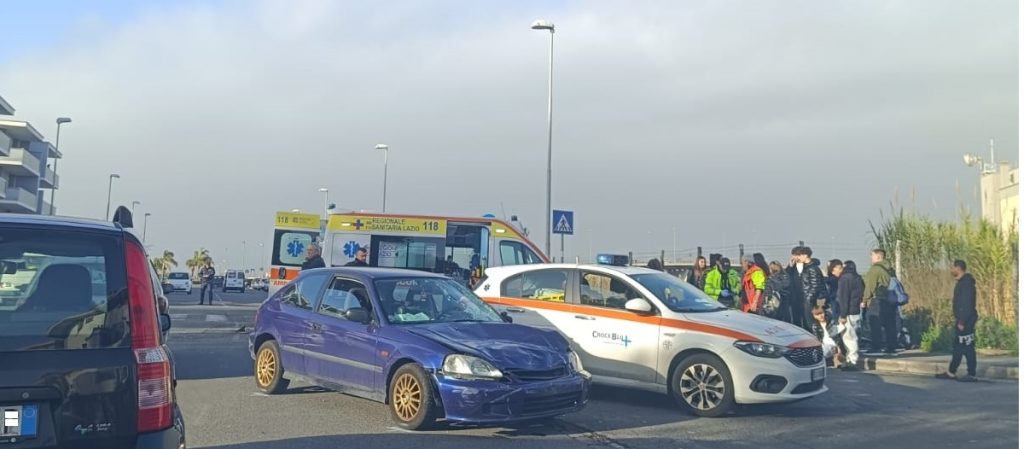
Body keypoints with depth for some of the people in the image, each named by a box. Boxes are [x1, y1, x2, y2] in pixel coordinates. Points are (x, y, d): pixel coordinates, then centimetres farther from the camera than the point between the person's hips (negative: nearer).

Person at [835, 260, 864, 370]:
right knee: (852, 336, 13)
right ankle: (851, 360, 18)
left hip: (849, 313, -9)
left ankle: (851, 361, -9)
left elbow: (843, 298, -16)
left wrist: (843, 315, -16)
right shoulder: (858, 279, 15)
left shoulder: (845, 278, -11)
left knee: (848, 337, -8)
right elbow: (861, 295, 21)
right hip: (857, 312, 9)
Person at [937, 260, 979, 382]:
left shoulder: (966, 283, -16)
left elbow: (967, 304, -22)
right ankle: (951, 372, 20)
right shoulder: (962, 282, 15)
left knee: (967, 347, -6)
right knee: (957, 346, 14)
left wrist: (962, 321, -23)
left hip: (965, 320, -10)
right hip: (962, 320, 10)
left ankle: (972, 375, -1)